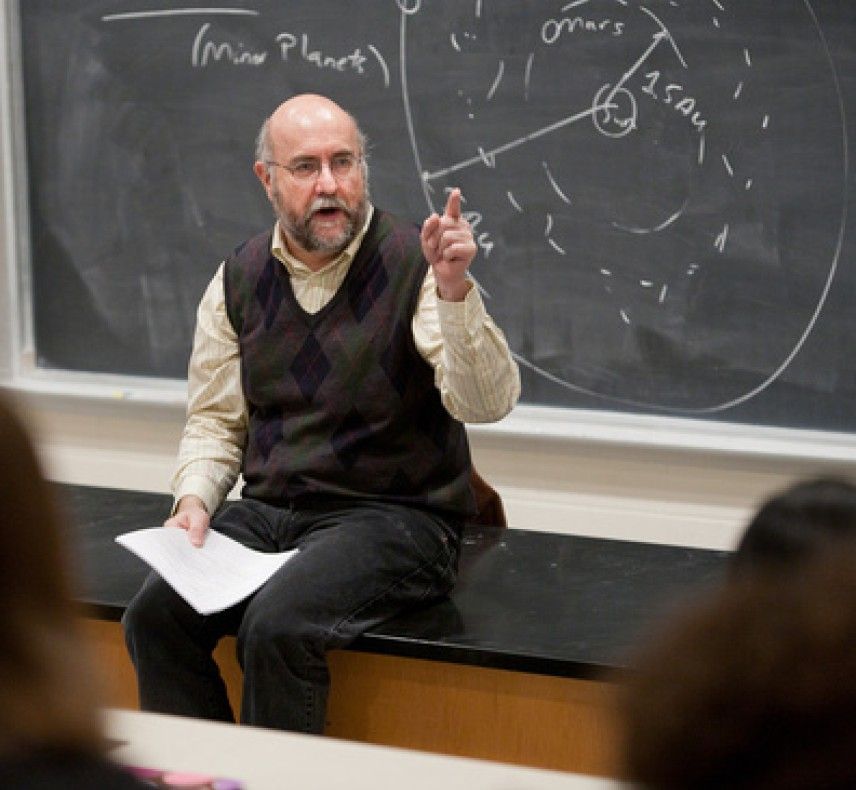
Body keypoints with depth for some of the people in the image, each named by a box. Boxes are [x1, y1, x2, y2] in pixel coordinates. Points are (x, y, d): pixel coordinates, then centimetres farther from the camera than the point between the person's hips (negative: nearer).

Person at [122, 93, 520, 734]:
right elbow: (215, 417, 17)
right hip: (268, 513, 5)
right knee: (155, 615, -19)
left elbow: (487, 404, -18)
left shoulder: (415, 263, -7)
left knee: (277, 627, -30)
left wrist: (455, 291, -32)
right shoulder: (240, 278, 9)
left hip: (394, 516, -5)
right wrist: (195, 499, -2)